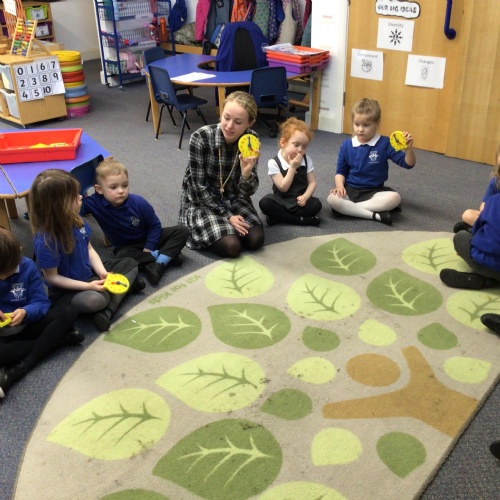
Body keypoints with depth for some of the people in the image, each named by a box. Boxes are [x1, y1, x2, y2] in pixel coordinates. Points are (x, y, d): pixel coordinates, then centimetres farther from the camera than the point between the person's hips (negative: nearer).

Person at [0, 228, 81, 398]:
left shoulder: (27, 266, -10)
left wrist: (26, 312, -31)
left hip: (25, 326, 3)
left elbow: (41, 303, -7)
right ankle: (61, 338, -21)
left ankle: (16, 371, -30)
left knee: (66, 313, -22)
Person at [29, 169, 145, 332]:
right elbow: (52, 277, -21)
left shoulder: (76, 221, -8)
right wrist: (88, 286, -23)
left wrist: (102, 272, -13)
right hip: (66, 291, -9)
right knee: (95, 300, -39)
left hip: (90, 274, 9)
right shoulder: (45, 241, -29)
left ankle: (107, 312, -14)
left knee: (130, 263, 3)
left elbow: (89, 249, 4)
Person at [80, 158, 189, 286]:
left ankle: (160, 263, -31)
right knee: (122, 256, -38)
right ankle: (167, 255, -24)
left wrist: (148, 250, -16)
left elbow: (155, 225, -10)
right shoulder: (94, 203, -22)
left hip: (148, 239, 1)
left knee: (182, 231, -15)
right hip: (125, 247, -1)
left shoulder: (139, 202, -21)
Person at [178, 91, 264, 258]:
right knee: (231, 247, -21)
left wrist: (246, 172, -34)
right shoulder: (200, 137, -26)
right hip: (201, 202, -4)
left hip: (232, 198, 4)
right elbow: (199, 187, -18)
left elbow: (248, 191, -12)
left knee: (256, 239, -16)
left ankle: (226, 227, 13)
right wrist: (227, 215, -18)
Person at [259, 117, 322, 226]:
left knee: (316, 204, -28)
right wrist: (293, 168, -23)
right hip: (282, 200, -2)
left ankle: (278, 216, -22)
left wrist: (305, 197, -19)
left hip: (300, 200, 3)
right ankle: (301, 220, -28)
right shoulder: (274, 163, -11)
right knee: (264, 203, -30)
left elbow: (312, 182, 1)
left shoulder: (307, 160, 0)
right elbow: (283, 188, -15)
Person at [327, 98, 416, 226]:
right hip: (350, 190, 1)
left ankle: (348, 208, -26)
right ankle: (375, 215, -29)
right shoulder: (347, 145, 0)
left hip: (374, 191, 0)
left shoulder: (384, 143, -5)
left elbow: (408, 164, -8)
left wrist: (409, 148, -29)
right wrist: (340, 186, -13)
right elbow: (341, 171, 8)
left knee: (394, 198, -30)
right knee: (332, 199, -31)